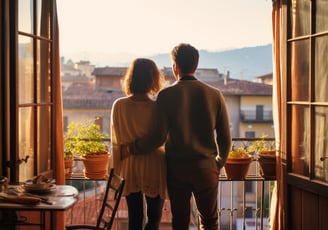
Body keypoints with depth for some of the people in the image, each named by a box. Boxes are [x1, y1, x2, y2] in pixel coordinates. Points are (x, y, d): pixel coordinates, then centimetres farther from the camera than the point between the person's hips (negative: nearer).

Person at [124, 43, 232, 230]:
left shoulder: (166, 95, -8)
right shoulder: (214, 94, -2)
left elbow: (158, 137, -12)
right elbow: (225, 138, 0)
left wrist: (131, 149, 3)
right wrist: (218, 165, 16)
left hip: (177, 169, -1)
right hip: (206, 168, 1)